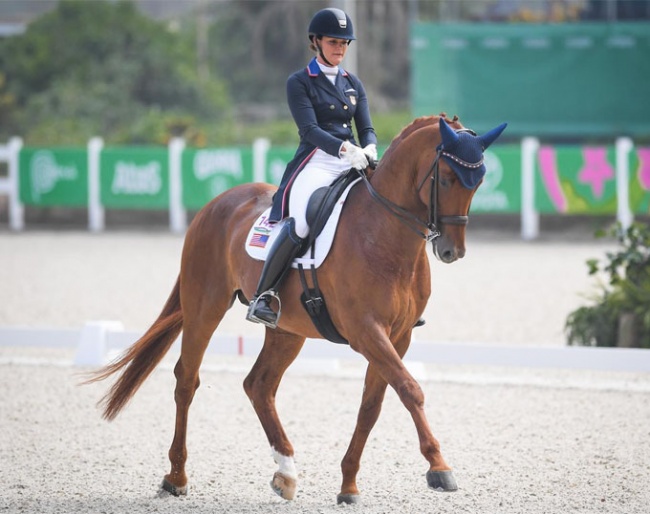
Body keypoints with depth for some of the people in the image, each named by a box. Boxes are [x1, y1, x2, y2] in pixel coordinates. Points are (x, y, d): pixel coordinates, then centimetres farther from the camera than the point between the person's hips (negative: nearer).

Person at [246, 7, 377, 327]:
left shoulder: (353, 84, 19)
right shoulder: (299, 82, 4)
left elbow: (367, 129, 13)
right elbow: (310, 129, -9)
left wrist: (369, 149, -12)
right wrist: (344, 148, -27)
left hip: (352, 166, 6)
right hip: (315, 163, -6)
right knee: (300, 223, -33)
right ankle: (263, 297, -25)